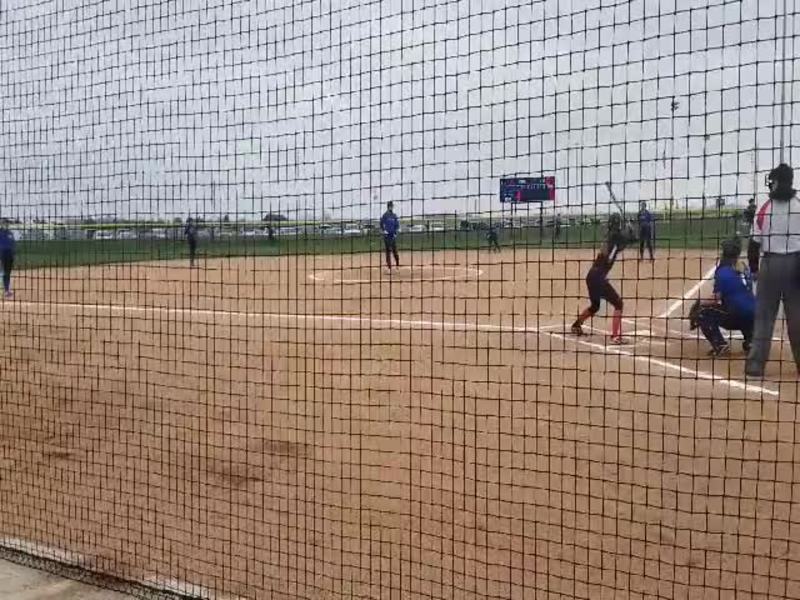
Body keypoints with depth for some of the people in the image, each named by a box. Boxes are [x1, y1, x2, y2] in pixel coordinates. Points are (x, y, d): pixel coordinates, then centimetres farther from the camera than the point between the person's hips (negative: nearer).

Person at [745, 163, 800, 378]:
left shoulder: (765, 209, -4)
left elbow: (755, 243, -2)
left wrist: (753, 265, 9)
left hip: (770, 263, -1)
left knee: (764, 315, 5)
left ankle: (756, 362, 2)